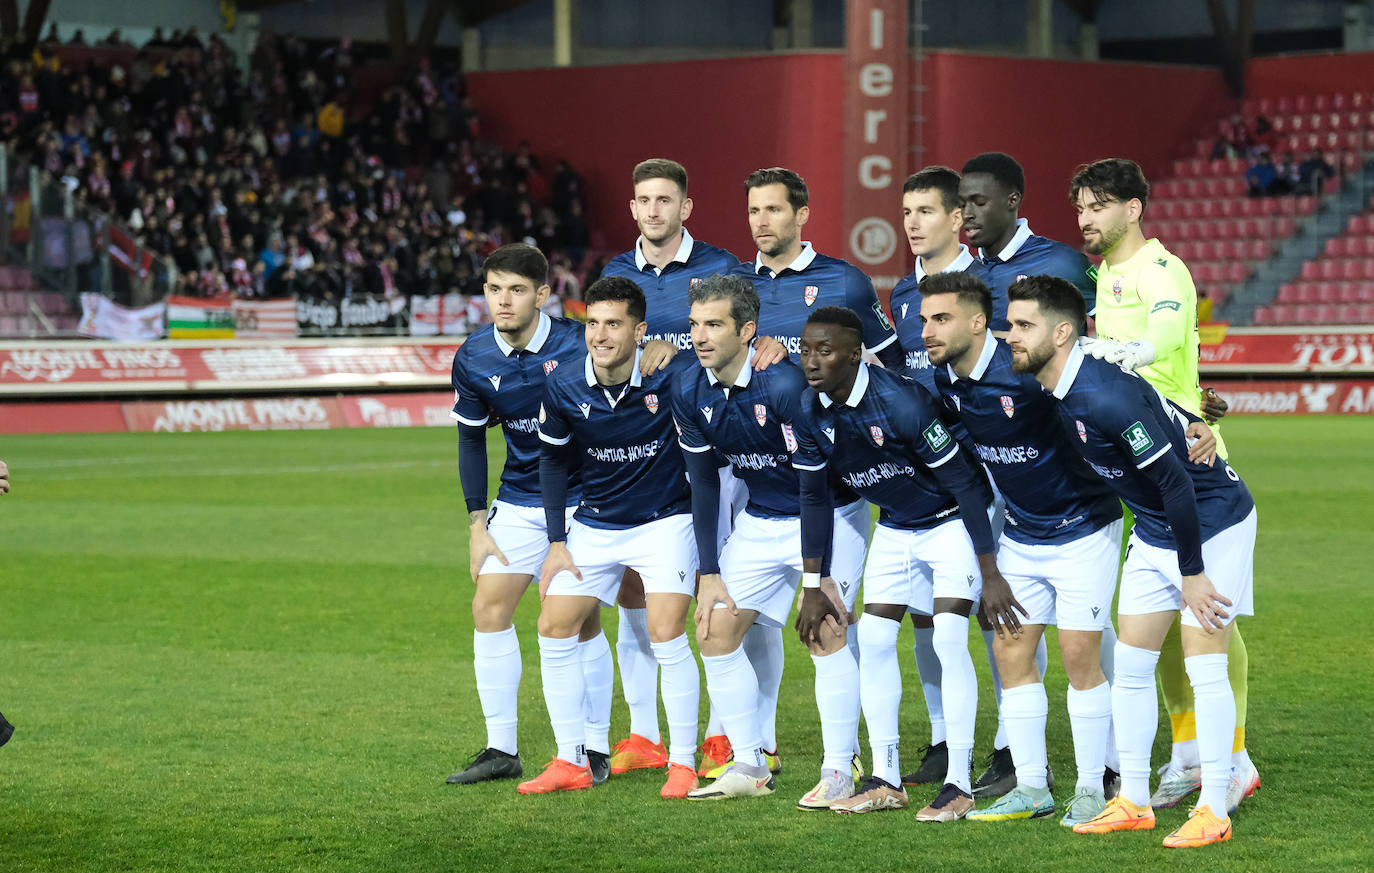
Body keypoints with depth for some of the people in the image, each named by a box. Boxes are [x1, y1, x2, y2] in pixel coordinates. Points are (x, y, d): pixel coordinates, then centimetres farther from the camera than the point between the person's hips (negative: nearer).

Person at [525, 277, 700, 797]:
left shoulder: (672, 378, -22)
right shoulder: (563, 388, -11)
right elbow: (553, 459, 4)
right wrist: (557, 543, 2)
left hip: (665, 521, -4)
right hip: (595, 526, 4)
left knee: (666, 635, -17)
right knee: (554, 628, -1)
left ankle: (683, 762, -4)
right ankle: (570, 763, 10)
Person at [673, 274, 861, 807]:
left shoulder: (785, 385, -28)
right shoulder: (690, 393, -9)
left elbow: (816, 486, -25)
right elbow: (703, 484, 1)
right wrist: (709, 573, -1)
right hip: (759, 519, 7)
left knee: (824, 631, -19)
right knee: (716, 629, 2)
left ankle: (839, 772, -12)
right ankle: (749, 767, 12)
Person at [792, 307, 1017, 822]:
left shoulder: (899, 403, -31)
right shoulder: (811, 412, -11)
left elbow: (965, 485, -26)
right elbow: (814, 497, 4)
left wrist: (990, 575, -24)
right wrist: (812, 588, 6)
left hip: (952, 522, -7)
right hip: (896, 528, 7)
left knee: (948, 640, -17)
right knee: (873, 640, 0)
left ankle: (959, 786, -12)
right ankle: (885, 781, 9)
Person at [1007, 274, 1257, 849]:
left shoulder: (1106, 398, -32)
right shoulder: (1054, 393, -5)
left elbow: (1175, 482, -29)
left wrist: (1192, 574, -23)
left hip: (1213, 524, -9)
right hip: (1154, 531, 9)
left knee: (1203, 667, -9)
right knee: (1129, 664, 7)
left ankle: (1214, 812, -2)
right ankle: (1134, 802, 16)